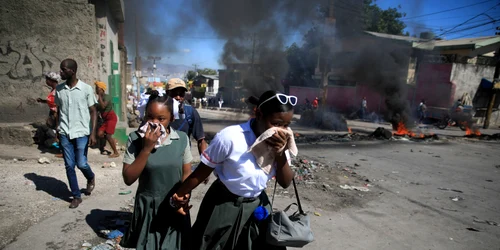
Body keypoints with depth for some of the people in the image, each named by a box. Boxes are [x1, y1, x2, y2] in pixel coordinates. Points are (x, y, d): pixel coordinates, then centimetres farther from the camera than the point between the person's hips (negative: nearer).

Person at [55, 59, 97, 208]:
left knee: (81, 164, -2)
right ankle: (76, 196, 18)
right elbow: (59, 111, 12)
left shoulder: (86, 89, -7)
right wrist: (57, 131, 9)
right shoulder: (59, 89, 4)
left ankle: (91, 178, 32)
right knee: (69, 166, 5)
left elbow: (93, 112, -4)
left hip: (82, 133, -3)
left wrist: (93, 133, -11)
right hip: (64, 133, 4)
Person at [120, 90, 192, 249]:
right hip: (147, 207, 0)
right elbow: (128, 179, -14)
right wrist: (146, 148, -22)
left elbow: (187, 173, 1)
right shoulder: (135, 139, -11)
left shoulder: (182, 138, -9)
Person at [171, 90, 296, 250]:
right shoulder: (231, 137, -27)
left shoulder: (281, 141, -11)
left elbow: (285, 183, -8)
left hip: (257, 205, 5)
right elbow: (203, 171, -14)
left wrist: (281, 154, -25)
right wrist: (180, 194, -1)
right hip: (225, 205, -4)